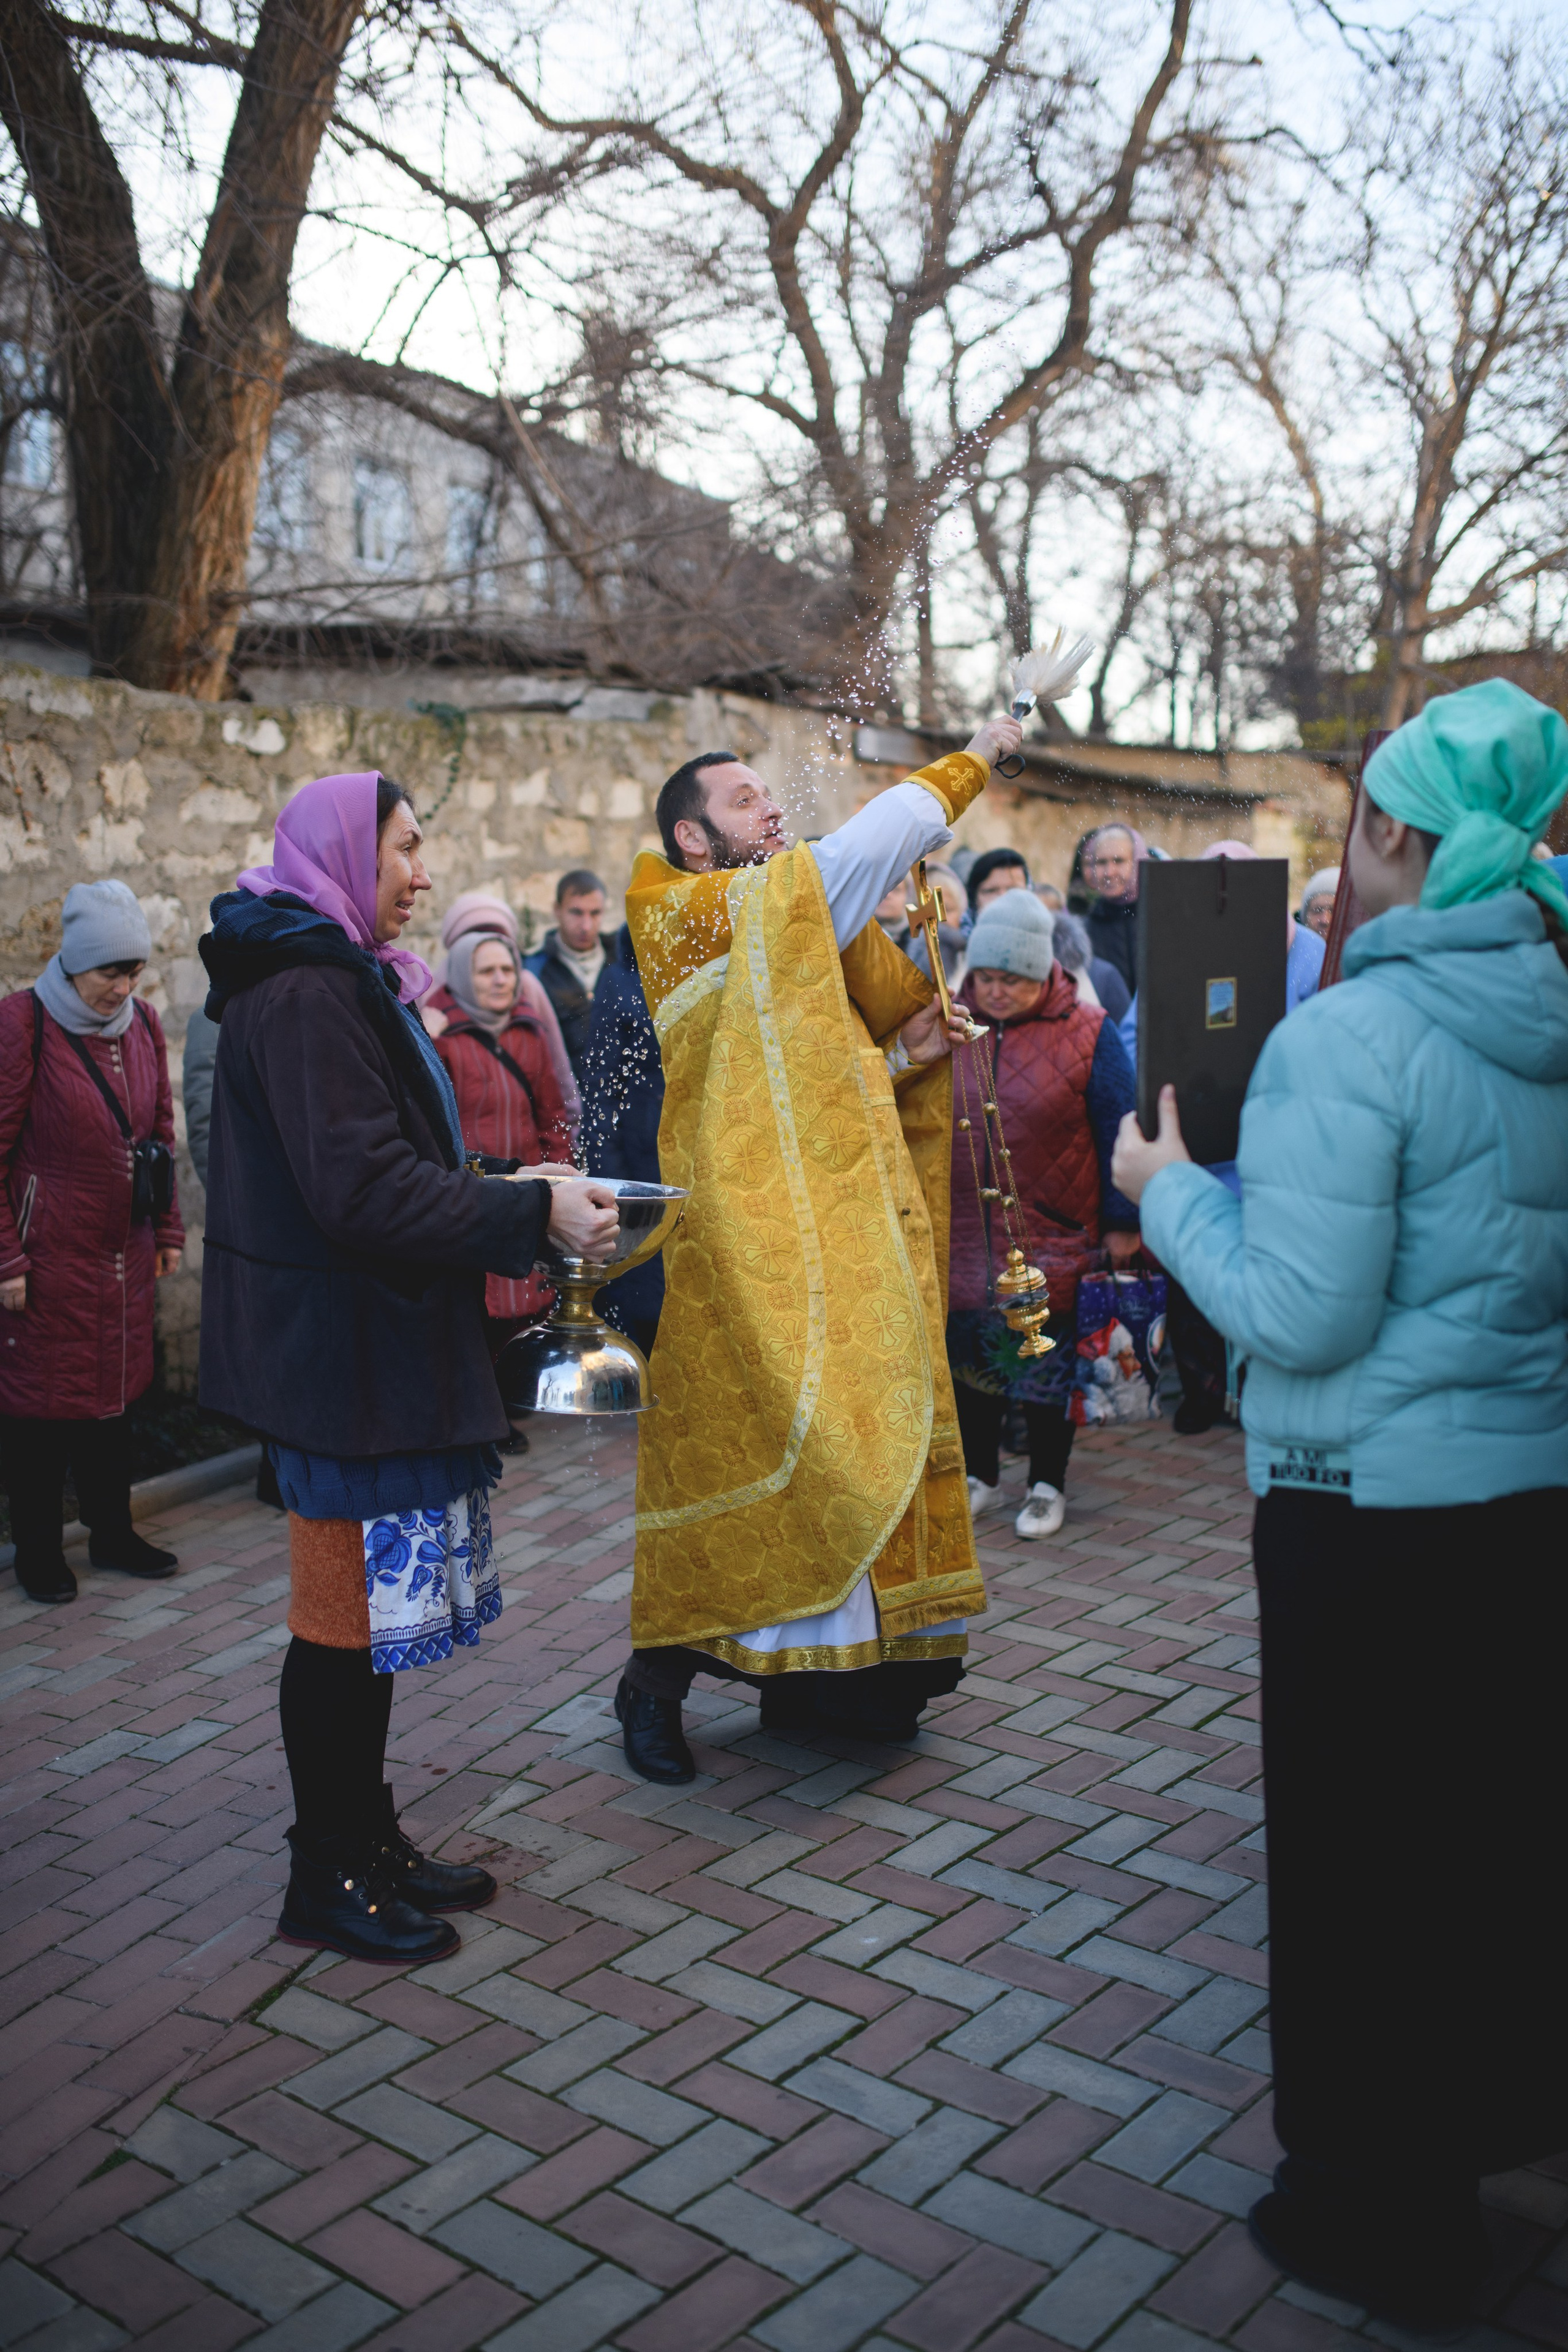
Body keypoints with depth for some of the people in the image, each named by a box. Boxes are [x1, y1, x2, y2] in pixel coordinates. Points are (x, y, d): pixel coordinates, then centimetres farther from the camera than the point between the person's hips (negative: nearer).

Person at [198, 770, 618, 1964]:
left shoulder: (342, 982, 16)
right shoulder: (305, 995, -18)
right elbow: (364, 1193, -25)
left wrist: (501, 1193, 12)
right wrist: (531, 1214, -20)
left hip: (371, 1345, 11)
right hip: (343, 1355, -10)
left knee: (371, 1607, 16)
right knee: (347, 1615, 0)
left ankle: (368, 1841, 29)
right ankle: (328, 1880, 15)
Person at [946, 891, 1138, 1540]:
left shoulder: (1087, 1034, -6)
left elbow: (1118, 1132, -2)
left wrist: (1122, 1223, -2)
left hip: (1055, 1239, -3)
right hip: (965, 1236, 3)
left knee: (1049, 1362, 6)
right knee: (969, 1356, 12)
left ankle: (1048, 1485, 24)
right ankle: (980, 1474, 31)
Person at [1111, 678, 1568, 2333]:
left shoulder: (1348, 1035, -20)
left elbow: (1300, 1315, -20)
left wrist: (1172, 1188, -5)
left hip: (1375, 1504, -7)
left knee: (1359, 1844, 9)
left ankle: (1378, 2211, 26)